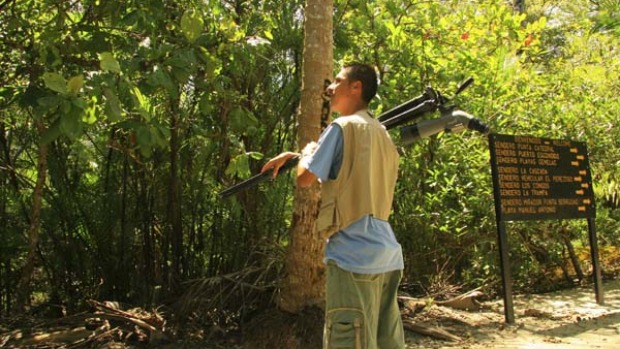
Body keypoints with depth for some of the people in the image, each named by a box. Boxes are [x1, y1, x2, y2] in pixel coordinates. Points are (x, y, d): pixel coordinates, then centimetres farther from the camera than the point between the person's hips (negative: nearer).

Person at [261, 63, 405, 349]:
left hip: (354, 255, -9)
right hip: (387, 255, 9)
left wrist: (305, 153, 15)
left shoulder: (342, 127, -7)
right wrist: (291, 155, 28)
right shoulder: (382, 133, 19)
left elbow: (305, 178, -7)